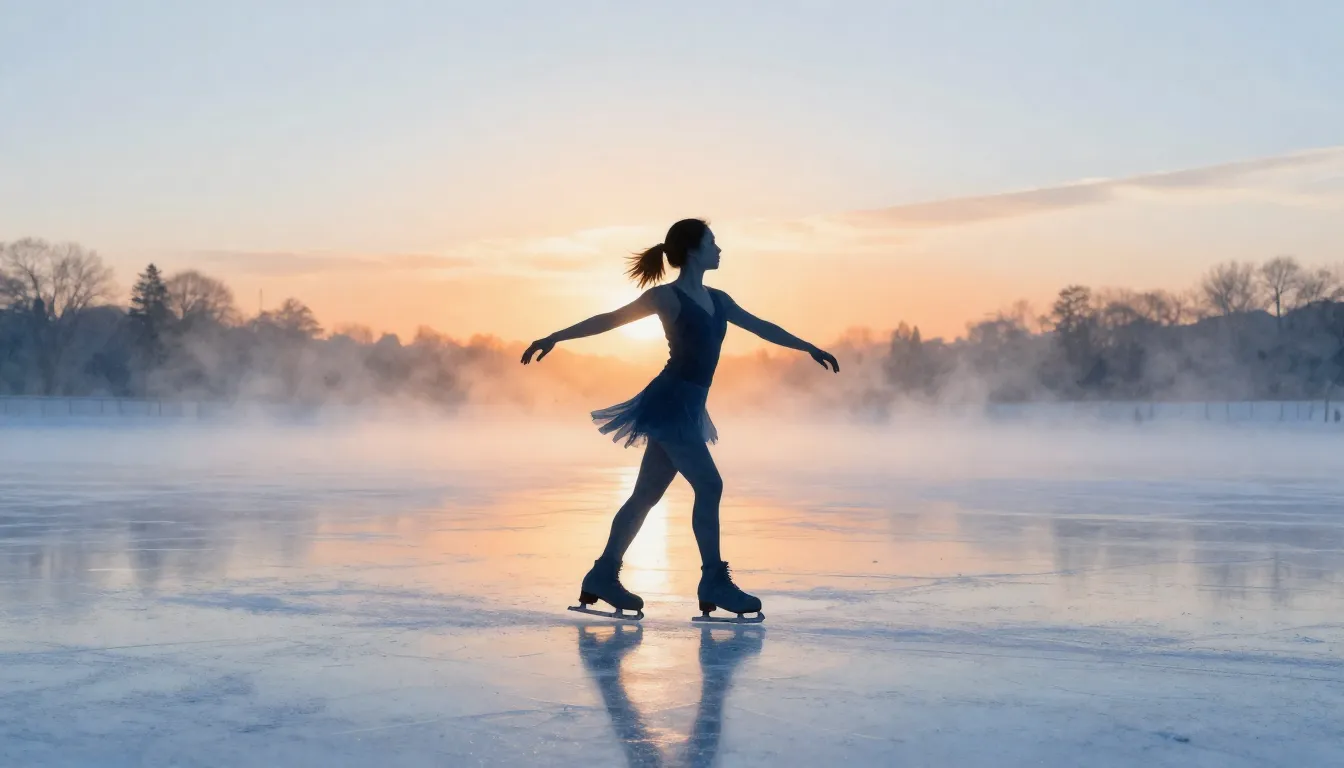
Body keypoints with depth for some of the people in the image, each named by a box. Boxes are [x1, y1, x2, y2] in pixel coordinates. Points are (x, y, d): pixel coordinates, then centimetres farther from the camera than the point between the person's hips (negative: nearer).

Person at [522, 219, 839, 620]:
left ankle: (603, 577, 16)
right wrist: (554, 338, -11)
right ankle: (714, 583, -5)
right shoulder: (668, 296, -7)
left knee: (646, 495, 10)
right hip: (669, 404, -8)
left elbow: (761, 326, 25)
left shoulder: (717, 300, 15)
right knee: (709, 485, -11)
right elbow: (609, 319, -6)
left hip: (686, 408, 8)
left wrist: (809, 348, 29)